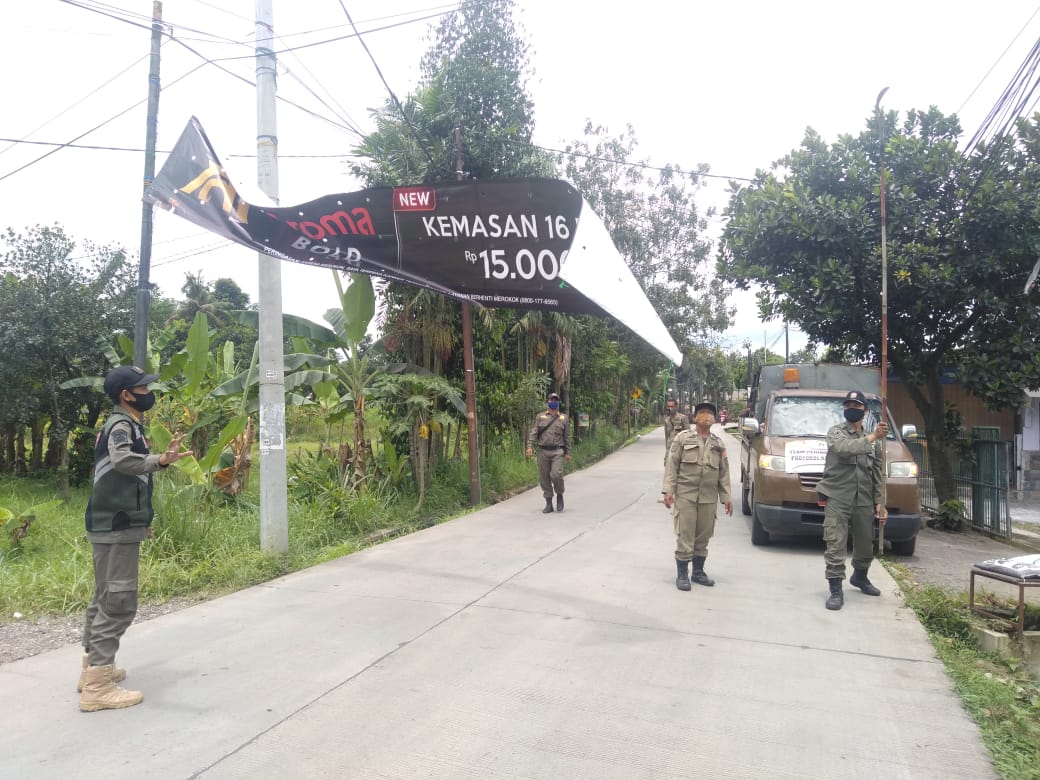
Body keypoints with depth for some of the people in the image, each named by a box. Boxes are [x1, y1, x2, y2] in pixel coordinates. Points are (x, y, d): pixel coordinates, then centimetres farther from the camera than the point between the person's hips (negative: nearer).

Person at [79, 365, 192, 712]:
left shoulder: (124, 425, 17)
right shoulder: (121, 425, -15)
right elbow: (122, 460, -38)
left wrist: (140, 519, 31)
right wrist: (159, 460, -56)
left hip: (113, 526, 11)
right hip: (117, 529, -11)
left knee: (105, 599, 18)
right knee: (118, 603, -9)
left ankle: (93, 668, 31)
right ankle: (97, 687, -5)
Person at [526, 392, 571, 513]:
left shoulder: (563, 418, 10)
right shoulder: (540, 417, 10)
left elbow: (567, 437, 12)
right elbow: (533, 432, 3)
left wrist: (568, 453, 8)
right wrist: (530, 446, -11)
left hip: (557, 451, -1)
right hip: (543, 451, 1)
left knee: (556, 474, -18)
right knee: (544, 478, 3)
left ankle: (560, 495, 9)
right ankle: (548, 504, 14)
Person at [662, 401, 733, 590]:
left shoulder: (719, 444, 12)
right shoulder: (683, 438, 1)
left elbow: (724, 472, 14)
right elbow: (671, 465, -2)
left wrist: (726, 497, 9)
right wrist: (668, 490, -10)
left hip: (709, 497, 4)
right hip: (685, 495, -3)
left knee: (703, 537, 10)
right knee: (685, 537, -2)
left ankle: (698, 572, 25)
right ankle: (682, 575, 8)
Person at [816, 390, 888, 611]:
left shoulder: (875, 439, 12)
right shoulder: (835, 432, 0)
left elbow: (879, 475, 12)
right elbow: (844, 448, -24)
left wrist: (880, 503, 7)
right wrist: (872, 438, -24)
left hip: (864, 501, 4)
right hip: (837, 498, -4)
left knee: (865, 545, 17)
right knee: (835, 545, -9)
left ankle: (860, 577, 42)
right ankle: (836, 591, -3)